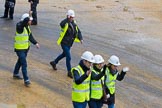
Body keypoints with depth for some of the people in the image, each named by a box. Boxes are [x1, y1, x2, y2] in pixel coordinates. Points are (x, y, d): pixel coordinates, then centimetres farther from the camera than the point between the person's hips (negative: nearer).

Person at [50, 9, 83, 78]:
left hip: (70, 43, 8)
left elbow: (78, 31, 4)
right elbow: (61, 24, -43)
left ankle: (54, 62, 49)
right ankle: (69, 72, 5)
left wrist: (80, 38, -11)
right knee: (68, 57, -8)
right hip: (64, 42, -8)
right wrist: (68, 19, -50)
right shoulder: (65, 23, -19)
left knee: (64, 54, 26)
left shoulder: (74, 23, 2)